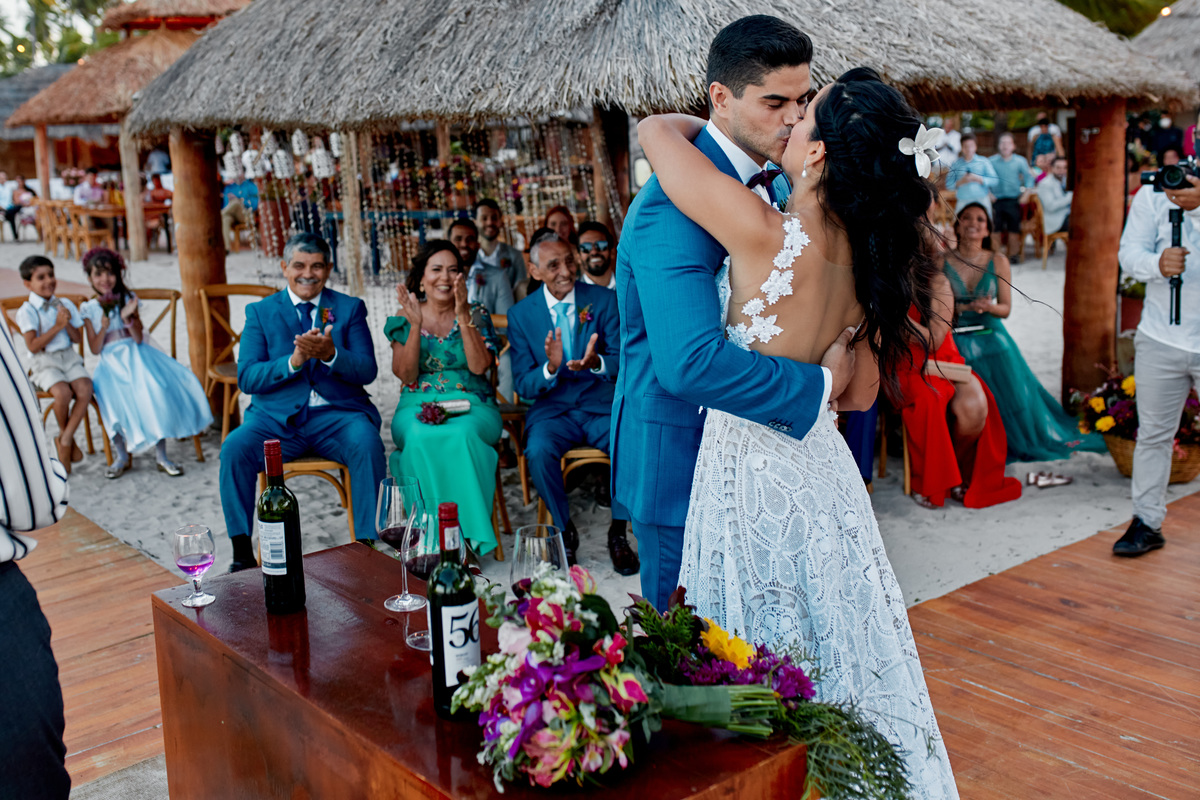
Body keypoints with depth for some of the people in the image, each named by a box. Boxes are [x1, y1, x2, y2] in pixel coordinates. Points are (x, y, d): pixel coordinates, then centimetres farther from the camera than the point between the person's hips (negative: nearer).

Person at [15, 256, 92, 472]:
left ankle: (65, 440, -12)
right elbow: (33, 346, -12)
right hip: (44, 363, -4)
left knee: (85, 389, -26)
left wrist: (67, 323, -9)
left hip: (69, 358, 4)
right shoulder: (26, 311, -3)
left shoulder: (65, 305, 12)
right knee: (63, 392, -32)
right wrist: (57, 326, -13)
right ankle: (65, 436, -2)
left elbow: (77, 338, 10)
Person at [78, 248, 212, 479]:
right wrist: (104, 324, -12)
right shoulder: (88, 309, 8)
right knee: (116, 398, -30)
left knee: (157, 391, -27)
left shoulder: (128, 299, 8)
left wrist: (127, 317, -16)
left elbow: (138, 338, 1)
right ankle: (122, 456, -10)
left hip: (135, 356, 0)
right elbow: (95, 349, 3)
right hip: (111, 363, 0)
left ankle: (161, 455, -19)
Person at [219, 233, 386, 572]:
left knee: (367, 443, -32)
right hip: (277, 417, 1)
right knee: (234, 447, -26)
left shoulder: (350, 308, 10)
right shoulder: (260, 311, 10)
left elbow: (367, 371, 0)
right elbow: (246, 378, -1)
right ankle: (242, 554, -15)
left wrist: (330, 354, -21)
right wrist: (294, 361, -18)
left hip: (337, 415, -1)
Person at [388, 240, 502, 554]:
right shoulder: (405, 318, 8)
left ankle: (467, 535, -28)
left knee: (461, 435, -36)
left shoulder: (476, 314, 6)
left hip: (471, 406, 0)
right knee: (420, 439, -35)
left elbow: (480, 366, -9)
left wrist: (463, 316, -16)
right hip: (418, 408, 1)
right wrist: (416, 325, -13)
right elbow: (406, 375, -3)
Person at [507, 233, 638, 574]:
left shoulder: (604, 300, 1)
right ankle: (564, 529, -5)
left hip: (601, 404, 0)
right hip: (551, 408, 0)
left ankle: (618, 532, -8)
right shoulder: (520, 314, 2)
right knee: (538, 450, -32)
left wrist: (597, 363, -27)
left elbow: (622, 360, -3)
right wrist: (550, 368, -24)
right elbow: (523, 385, -2)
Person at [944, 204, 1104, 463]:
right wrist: (965, 307, -16)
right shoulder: (942, 262, 0)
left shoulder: (998, 262, 7)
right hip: (956, 340, -2)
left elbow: (1006, 309, 7)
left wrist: (988, 307, -14)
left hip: (990, 336, 2)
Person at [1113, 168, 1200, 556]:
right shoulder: (1152, 194, 2)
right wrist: (1157, 263, -24)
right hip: (1161, 339, 2)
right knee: (1153, 433, 8)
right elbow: (1129, 254, -2)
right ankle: (1147, 523, 19)